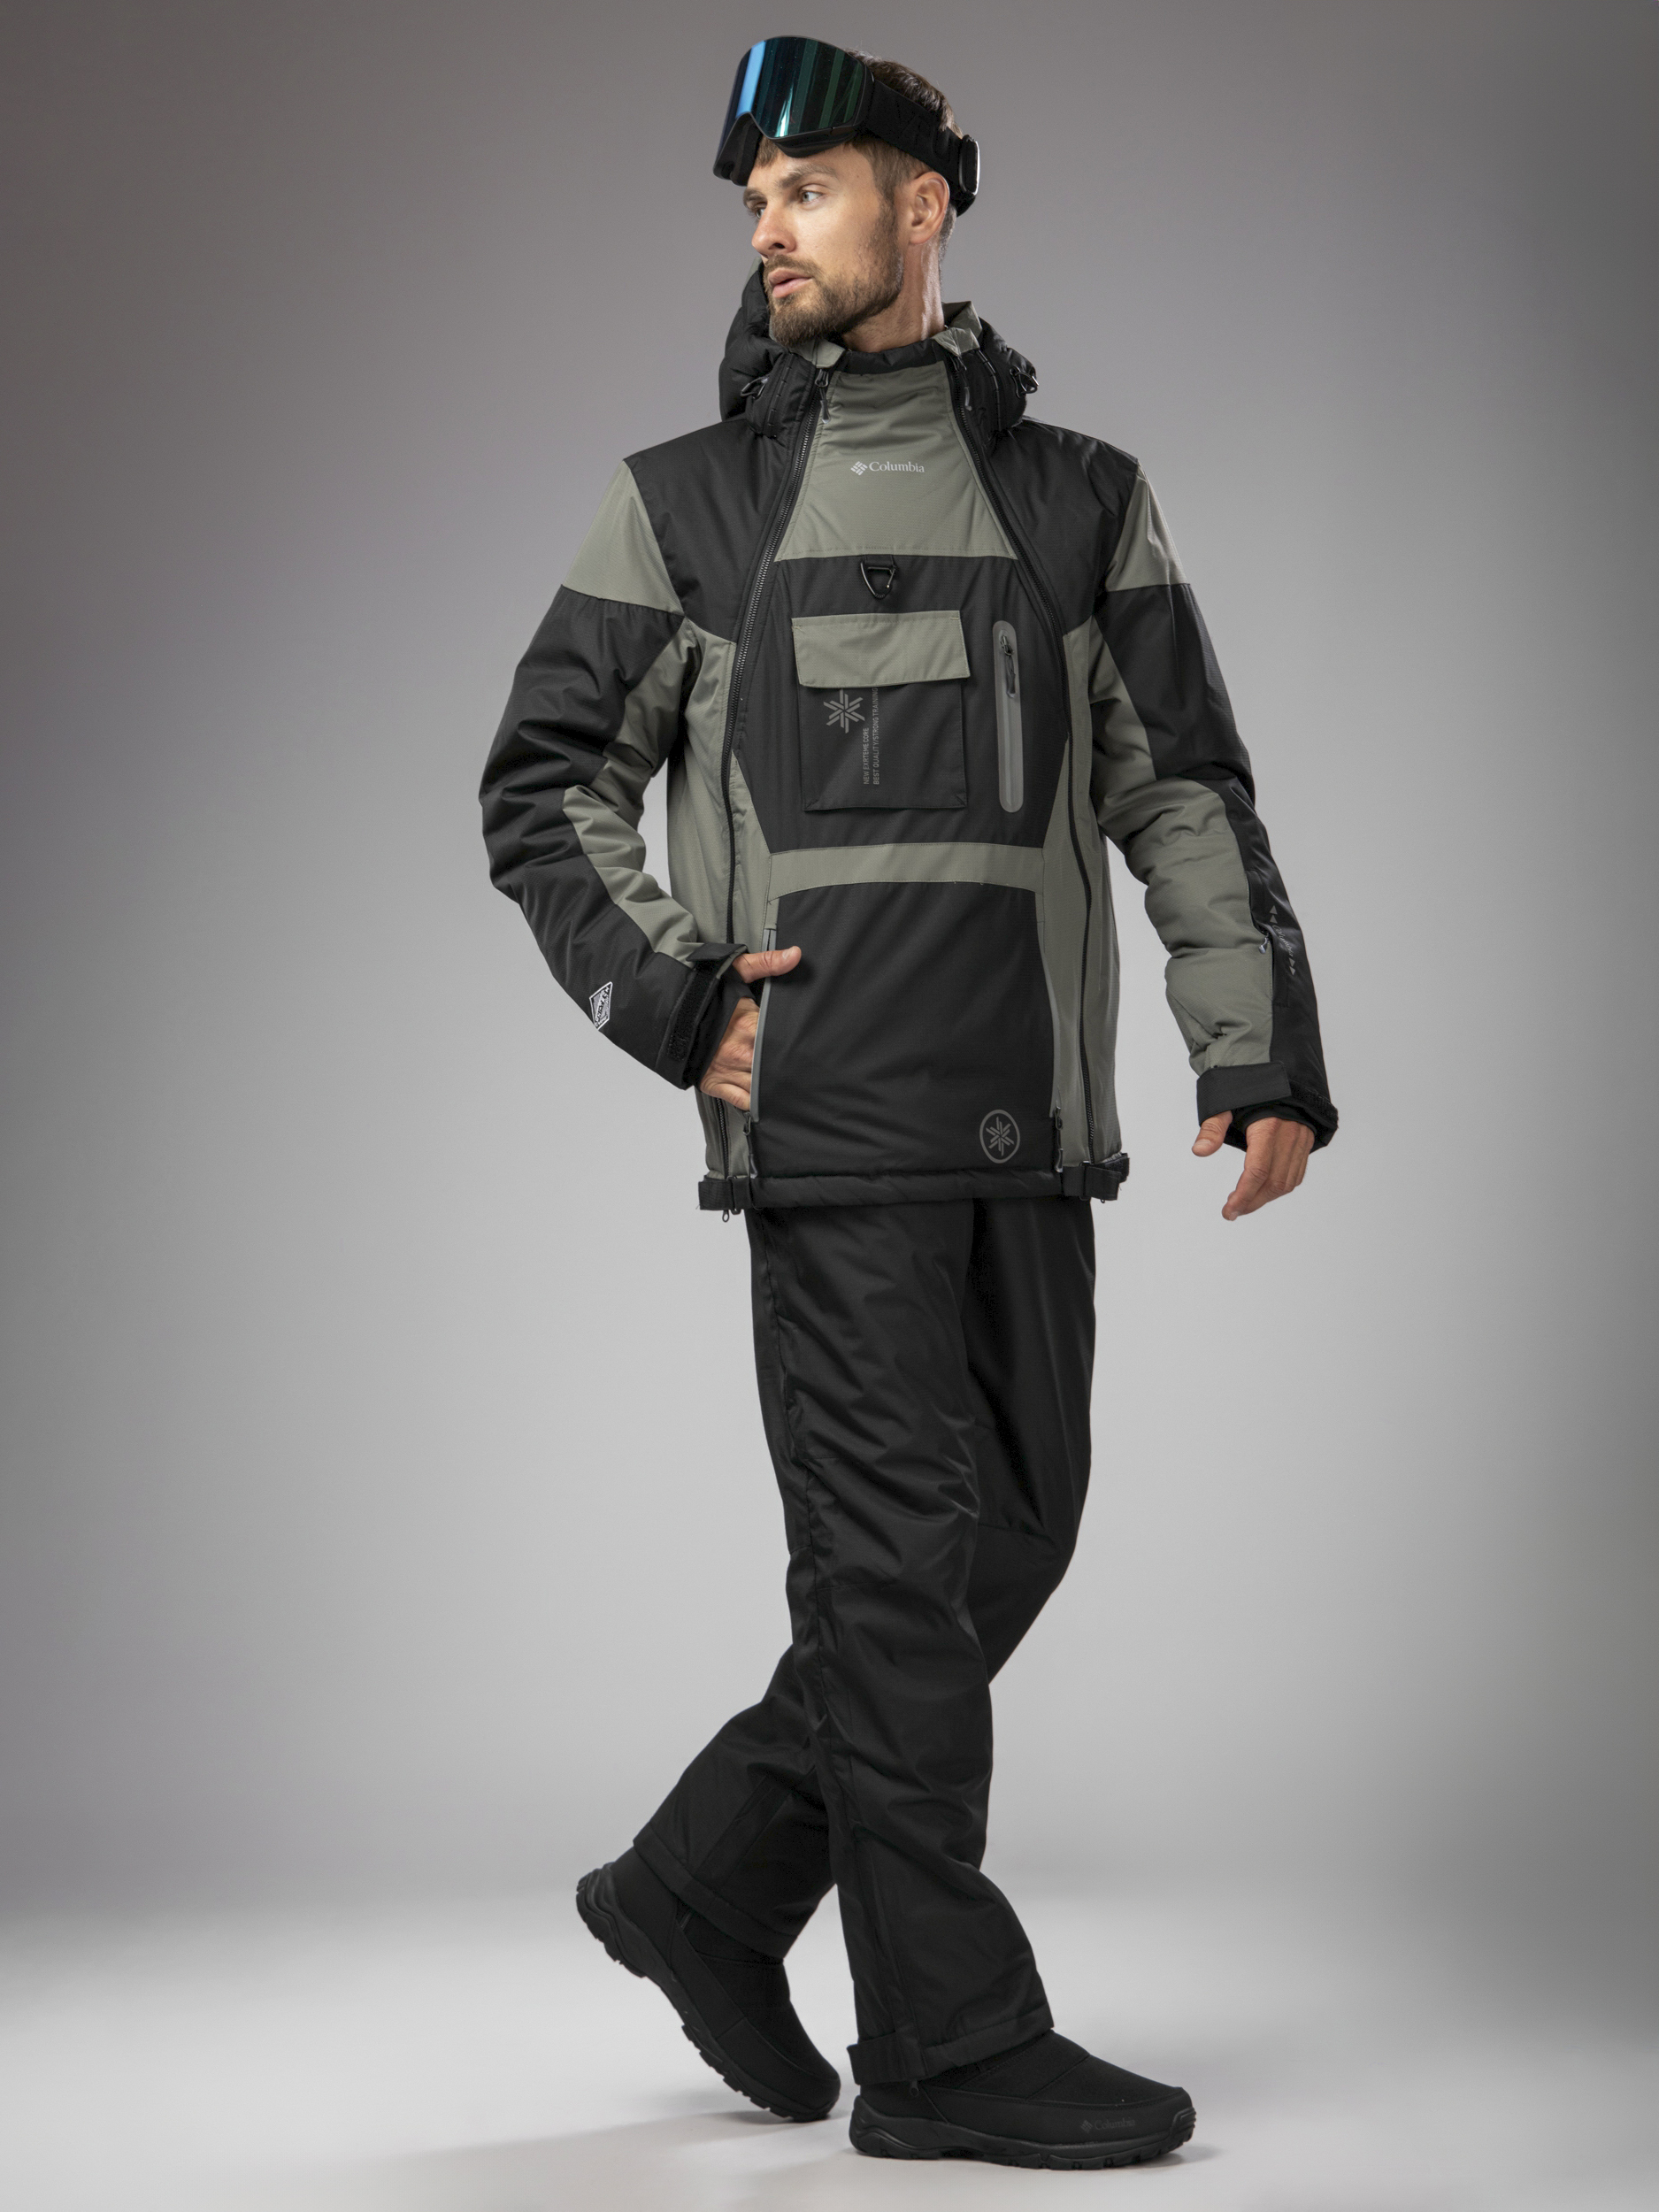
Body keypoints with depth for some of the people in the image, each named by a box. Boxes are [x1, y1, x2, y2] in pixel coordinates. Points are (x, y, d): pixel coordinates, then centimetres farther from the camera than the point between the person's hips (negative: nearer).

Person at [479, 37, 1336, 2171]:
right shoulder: (684, 501, 6)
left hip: (1029, 1120, 4)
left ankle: (705, 1885, 24)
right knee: (898, 1556, -3)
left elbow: (1184, 790, 8)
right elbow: (542, 787, 8)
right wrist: (671, 998, -6)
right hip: (828, 1114, -4)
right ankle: (949, 2044, 5)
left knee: (1010, 1532, 8)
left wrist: (1261, 1052, -2)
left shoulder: (1079, 498, 11)